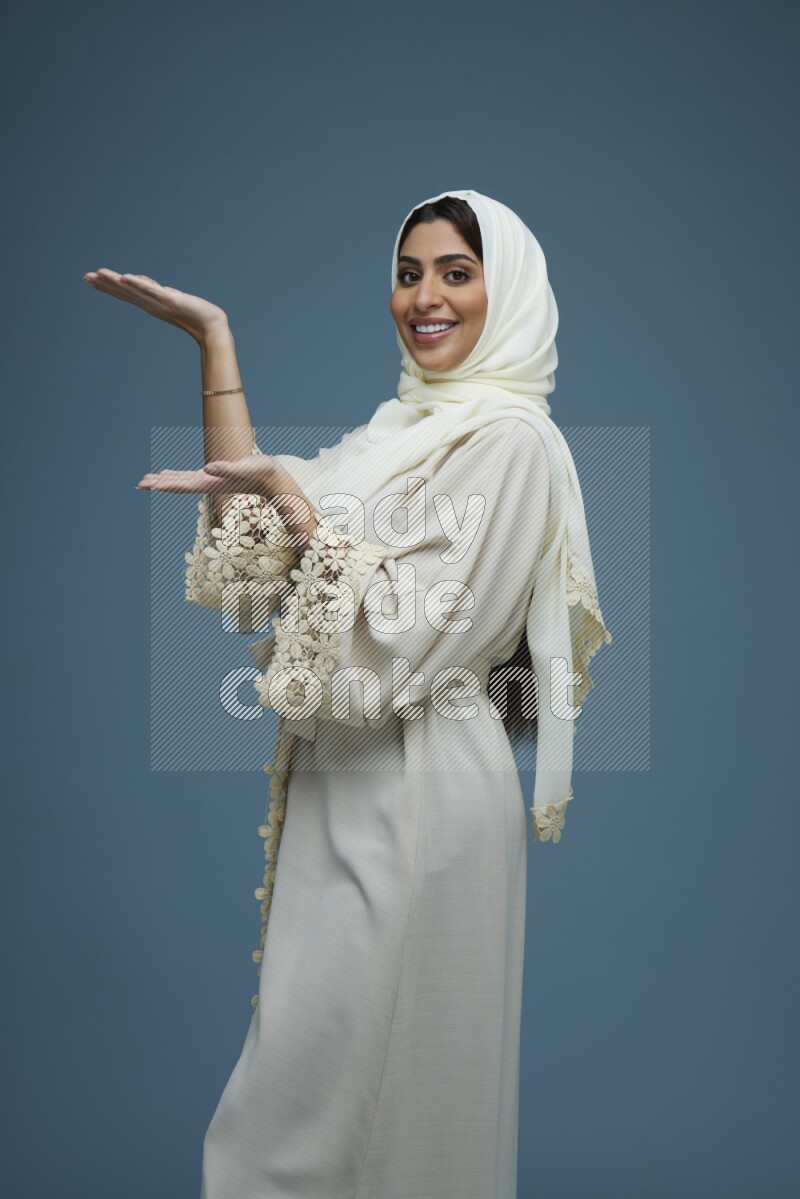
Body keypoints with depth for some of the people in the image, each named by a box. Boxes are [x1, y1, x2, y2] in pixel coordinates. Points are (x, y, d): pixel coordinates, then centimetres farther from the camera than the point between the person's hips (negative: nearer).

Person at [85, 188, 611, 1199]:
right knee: (328, 1059, 17)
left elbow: (407, 632, -18)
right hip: (348, 773, 8)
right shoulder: (407, 423, 13)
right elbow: (252, 522, 6)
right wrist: (214, 338, 4)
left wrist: (289, 494, -17)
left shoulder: (509, 439, -13)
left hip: (420, 787, -8)